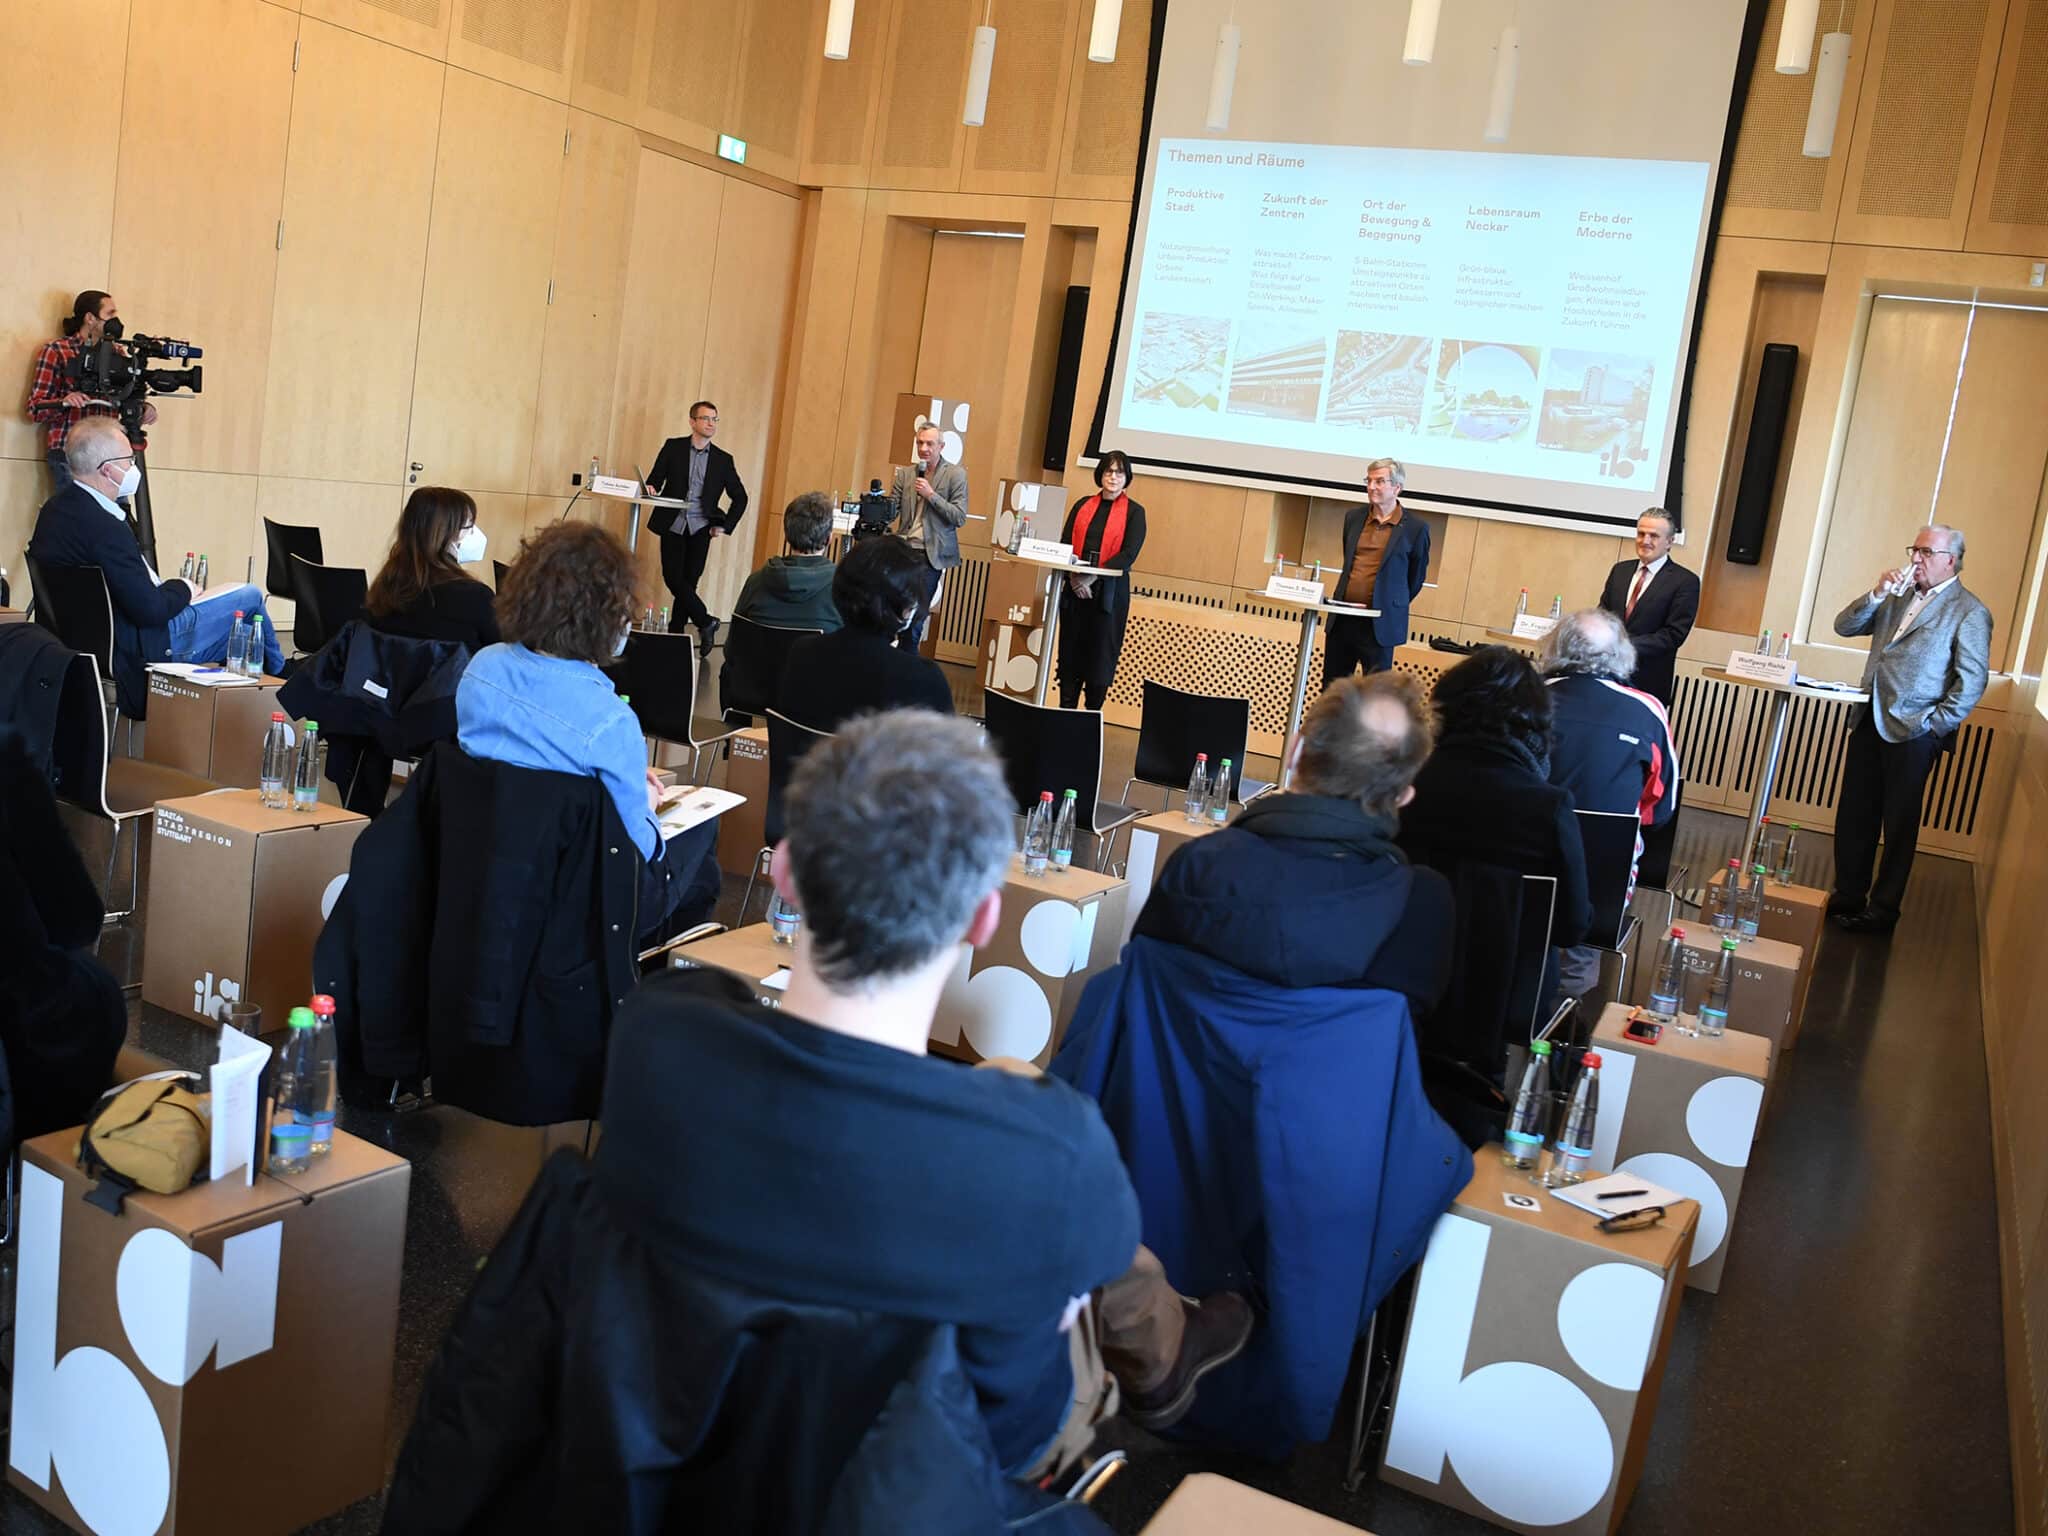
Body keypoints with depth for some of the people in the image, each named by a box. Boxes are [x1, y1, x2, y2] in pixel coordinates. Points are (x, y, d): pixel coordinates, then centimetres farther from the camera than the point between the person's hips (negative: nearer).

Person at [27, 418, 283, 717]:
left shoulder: (55, 509, 1)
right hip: (143, 646, -10)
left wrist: (162, 585, 3)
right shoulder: (103, 526, -30)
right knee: (250, 597, 2)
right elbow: (151, 611, -26)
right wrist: (181, 588, -7)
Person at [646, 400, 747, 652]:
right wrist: (651, 489, -17)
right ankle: (705, 622, 2)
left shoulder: (723, 460, 6)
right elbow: (655, 479, 6)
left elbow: (740, 497, 12)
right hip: (672, 524, 0)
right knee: (673, 577, -9)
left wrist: (726, 527, 3)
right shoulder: (673, 447, 5)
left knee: (689, 580, 0)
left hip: (700, 528, 0)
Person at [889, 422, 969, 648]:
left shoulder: (956, 475, 0)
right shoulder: (905, 473, 11)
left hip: (931, 553, -3)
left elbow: (960, 517, -6)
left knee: (916, 615, -4)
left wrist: (931, 495, -14)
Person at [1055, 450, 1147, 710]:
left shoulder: (1134, 512, 1)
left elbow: (1128, 554, -9)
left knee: (1100, 655, -1)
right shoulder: (1083, 506, 12)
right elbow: (1065, 544, 5)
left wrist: (1092, 579, -17)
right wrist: (1074, 577, -13)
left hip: (1109, 592, -3)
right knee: (1070, 650, 4)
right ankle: (1066, 710, 11)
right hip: (1075, 589, 3)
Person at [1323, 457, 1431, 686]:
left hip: (1380, 623, -5)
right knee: (1331, 688, 10)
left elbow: (1417, 577, 6)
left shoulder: (1415, 528, -4)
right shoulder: (1353, 517, 10)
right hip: (1342, 618, 5)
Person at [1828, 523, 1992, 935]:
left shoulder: (1969, 612, -6)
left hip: (1912, 732, -6)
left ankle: (1882, 910, 14)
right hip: (1870, 720, 6)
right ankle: (1847, 896, 24)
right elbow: (1844, 626, 9)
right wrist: (1877, 594, -5)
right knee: (1854, 814, 11)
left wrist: (1933, 725, -12)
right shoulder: (1898, 596, 13)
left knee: (1899, 823, 4)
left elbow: (1973, 681, -10)